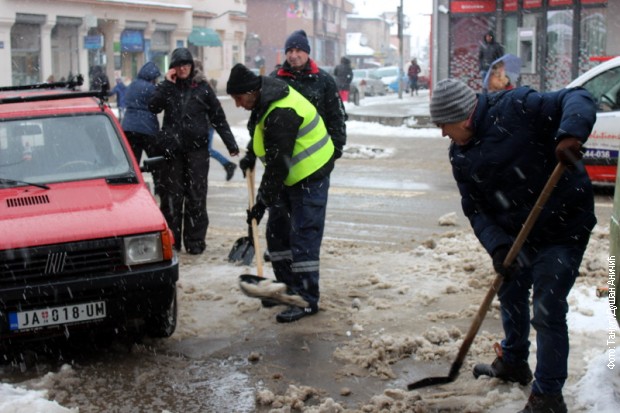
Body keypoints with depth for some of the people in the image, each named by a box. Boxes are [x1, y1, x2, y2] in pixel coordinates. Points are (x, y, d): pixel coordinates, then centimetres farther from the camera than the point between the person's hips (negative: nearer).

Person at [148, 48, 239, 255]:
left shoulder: (202, 88, 6)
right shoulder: (166, 87, 8)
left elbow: (218, 117, 8)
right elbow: (153, 107, -11)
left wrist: (231, 144, 4)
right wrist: (167, 83, -10)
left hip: (197, 148, -1)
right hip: (171, 150, 1)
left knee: (196, 196, 1)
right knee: (171, 195, 3)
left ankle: (195, 241, 7)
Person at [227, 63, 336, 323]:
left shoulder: (281, 114, -29)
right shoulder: (266, 97, 2)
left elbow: (277, 164, -28)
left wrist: (262, 201, -23)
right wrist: (251, 154, 20)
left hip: (310, 177, -10)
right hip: (290, 176, 10)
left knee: (303, 238, -9)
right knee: (277, 231, 13)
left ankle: (307, 300, -4)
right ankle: (288, 287, 24)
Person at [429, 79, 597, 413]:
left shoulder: (517, 108, -20)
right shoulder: (461, 155, 0)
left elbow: (576, 99, -24)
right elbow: (475, 209, -1)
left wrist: (570, 134, -45)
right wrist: (497, 246, -18)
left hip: (563, 229, -8)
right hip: (517, 234, 8)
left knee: (548, 313, -6)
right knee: (510, 295, 24)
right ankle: (514, 363, 49)